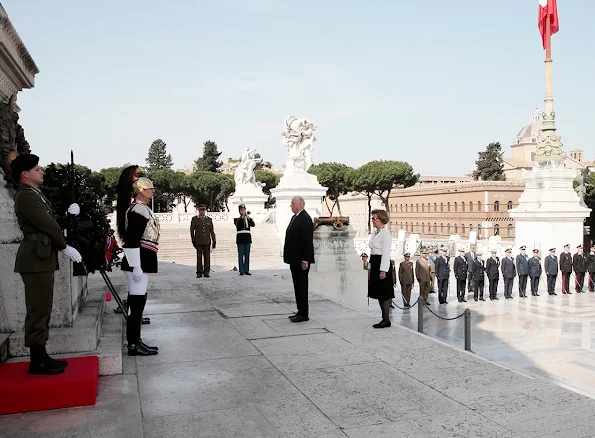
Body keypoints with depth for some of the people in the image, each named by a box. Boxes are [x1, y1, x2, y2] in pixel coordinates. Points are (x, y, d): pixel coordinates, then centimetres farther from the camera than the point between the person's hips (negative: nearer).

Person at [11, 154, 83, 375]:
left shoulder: (35, 194, 19)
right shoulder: (26, 196, -12)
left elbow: (50, 221, 19)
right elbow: (47, 224, -15)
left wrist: (69, 213, 5)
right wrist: (66, 247, -8)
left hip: (42, 258, 10)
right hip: (36, 259, -10)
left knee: (42, 310, 12)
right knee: (38, 310, -6)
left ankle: (40, 356, 19)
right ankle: (37, 361, 1)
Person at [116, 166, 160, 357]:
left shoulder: (142, 208, 17)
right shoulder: (137, 210, -16)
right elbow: (132, 242, -22)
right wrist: (136, 267, -24)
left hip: (143, 262, 11)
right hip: (139, 263, -11)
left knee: (138, 302, 14)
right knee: (137, 302, -6)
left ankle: (135, 341, 21)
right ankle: (133, 344, 0)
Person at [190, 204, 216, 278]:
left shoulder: (209, 220, 9)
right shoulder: (194, 219, 4)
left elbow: (212, 231, 7)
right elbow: (192, 230, 4)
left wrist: (214, 241, 1)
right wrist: (193, 241, -2)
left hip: (207, 241, 1)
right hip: (198, 241, -1)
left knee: (207, 257, 0)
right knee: (199, 257, 0)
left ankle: (206, 272, 6)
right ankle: (199, 272, 4)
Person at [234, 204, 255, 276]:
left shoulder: (249, 219, 12)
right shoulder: (237, 219, 7)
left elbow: (253, 225, -7)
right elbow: (237, 224, -16)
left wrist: (248, 217, -16)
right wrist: (242, 217, -19)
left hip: (248, 237, 3)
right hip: (240, 238, -3)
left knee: (247, 255, 5)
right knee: (241, 255, -3)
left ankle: (246, 270, 9)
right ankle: (241, 271, 0)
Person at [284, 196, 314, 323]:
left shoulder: (305, 219, -15)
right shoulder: (295, 217, 15)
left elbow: (307, 241, -20)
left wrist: (305, 260, -22)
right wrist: (289, 257, 16)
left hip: (301, 260, -10)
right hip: (294, 259, 10)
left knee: (302, 287, -2)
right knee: (297, 286, 14)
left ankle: (304, 314, 6)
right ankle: (300, 311, 23)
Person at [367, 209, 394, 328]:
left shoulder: (385, 234, -12)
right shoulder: (374, 233, 16)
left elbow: (386, 253, -17)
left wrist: (383, 270, -20)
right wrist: (370, 268, 17)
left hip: (382, 265, -10)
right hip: (374, 264, 10)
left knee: (384, 294, -3)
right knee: (378, 293, 12)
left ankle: (386, 320, 5)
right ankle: (385, 319, 20)